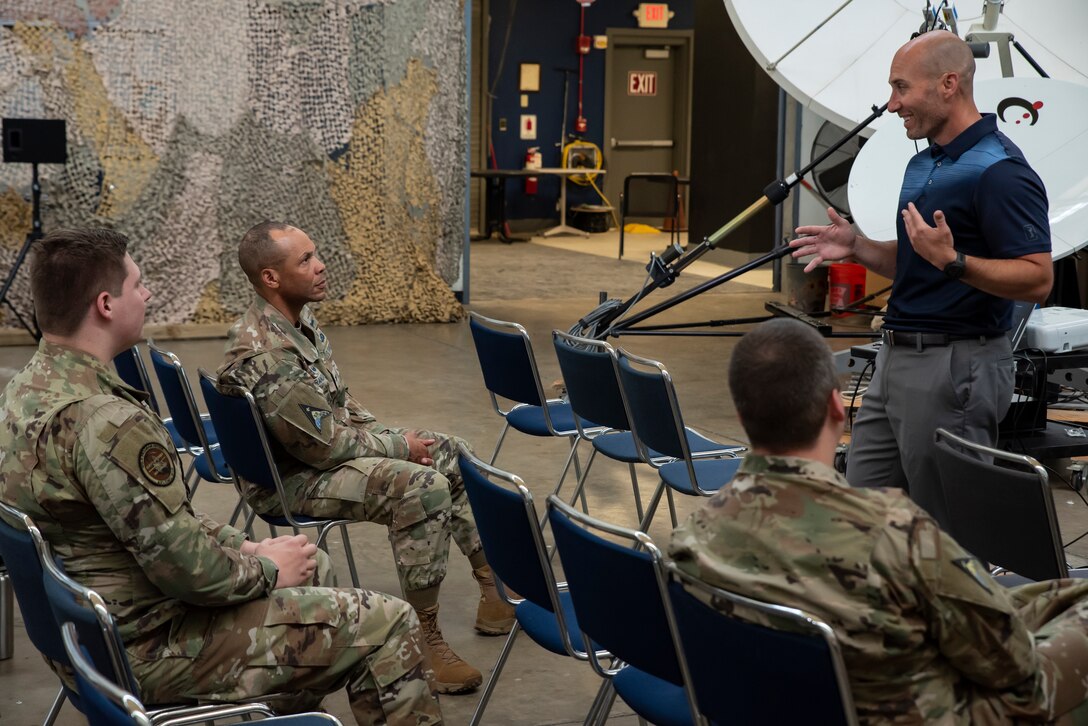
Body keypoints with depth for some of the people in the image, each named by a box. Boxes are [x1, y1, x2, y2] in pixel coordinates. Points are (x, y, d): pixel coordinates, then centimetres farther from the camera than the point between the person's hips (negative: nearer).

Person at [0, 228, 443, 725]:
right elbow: (184, 567, -26)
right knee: (387, 627, -6)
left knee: (314, 567, 26)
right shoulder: (104, 421, -29)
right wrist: (267, 567, -8)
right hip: (148, 650, -10)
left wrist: (243, 546, 9)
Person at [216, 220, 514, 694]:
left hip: (327, 445, 11)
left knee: (452, 452, 10)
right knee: (423, 486, -30)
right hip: (293, 479, -10)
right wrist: (399, 447, -13)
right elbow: (326, 446, -26)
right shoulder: (266, 356, -30)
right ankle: (424, 638, -23)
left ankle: (494, 590, 16)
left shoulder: (299, 318, 2)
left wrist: (387, 435, 3)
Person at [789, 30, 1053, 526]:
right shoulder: (923, 164, 14)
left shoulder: (999, 171, -16)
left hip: (956, 367, -10)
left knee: (952, 526, 0)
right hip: (897, 359, 10)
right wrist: (857, 248, 6)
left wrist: (952, 260, -32)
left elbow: (1037, 280, -20)